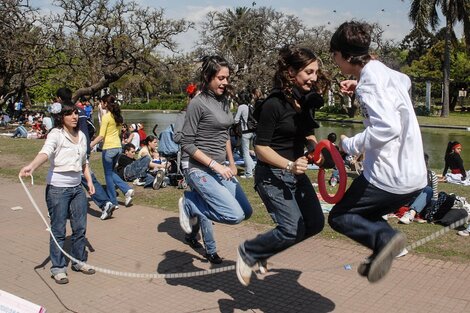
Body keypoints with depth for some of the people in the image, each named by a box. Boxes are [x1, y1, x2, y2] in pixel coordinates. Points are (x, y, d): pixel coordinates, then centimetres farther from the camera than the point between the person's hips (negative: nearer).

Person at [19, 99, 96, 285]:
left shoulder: (81, 136, 8)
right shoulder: (56, 134, -12)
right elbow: (45, 152, -32)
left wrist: (90, 181, 13)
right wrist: (32, 166, -50)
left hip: (77, 188, 6)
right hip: (57, 188, -6)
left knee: (80, 228, 12)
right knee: (58, 230, 3)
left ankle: (79, 261, 30)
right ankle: (58, 268, 15)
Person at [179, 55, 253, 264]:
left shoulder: (223, 101, 9)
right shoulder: (198, 103, -14)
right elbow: (187, 144, -15)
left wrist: (231, 163, 16)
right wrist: (215, 165, -19)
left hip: (221, 170, 8)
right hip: (202, 171, -8)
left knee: (247, 212, 6)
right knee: (235, 215, -18)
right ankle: (190, 204, 3)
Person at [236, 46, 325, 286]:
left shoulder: (305, 100, 4)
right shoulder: (273, 104, -20)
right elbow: (260, 147, -18)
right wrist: (289, 165, -29)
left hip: (297, 173, 8)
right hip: (272, 175, -8)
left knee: (315, 223, 6)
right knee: (293, 229, -12)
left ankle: (262, 250, 23)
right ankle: (248, 252, 12)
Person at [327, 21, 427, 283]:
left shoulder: (370, 82, -16)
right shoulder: (386, 72, 10)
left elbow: (387, 127, -31)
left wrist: (351, 144, -16)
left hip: (388, 177, -9)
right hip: (416, 177, 9)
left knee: (339, 217, 8)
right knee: (365, 215, 27)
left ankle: (385, 238, -12)